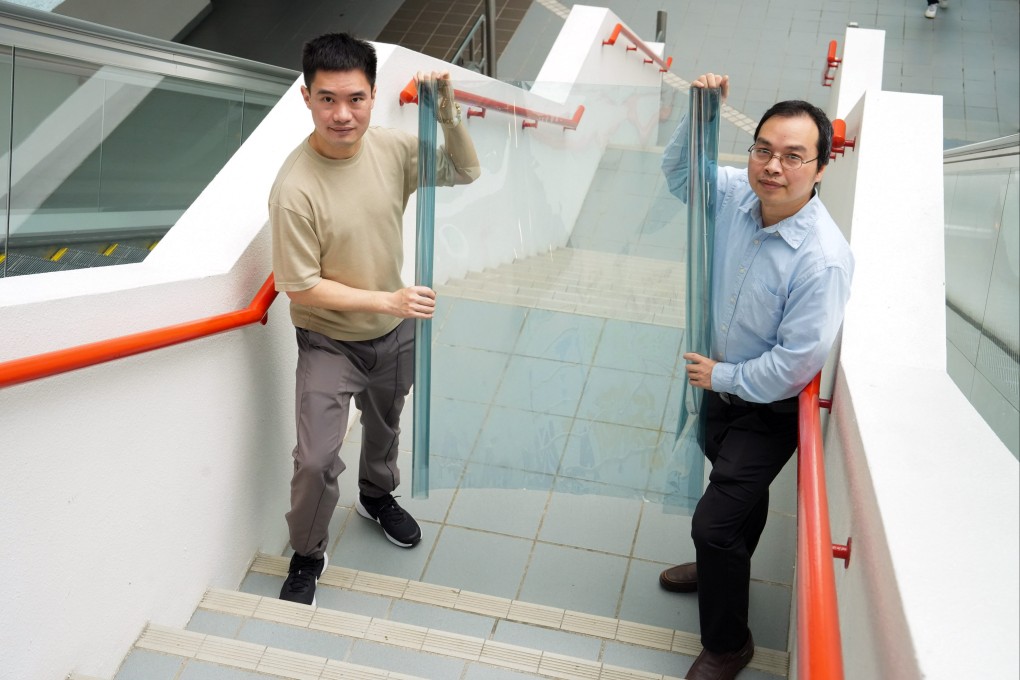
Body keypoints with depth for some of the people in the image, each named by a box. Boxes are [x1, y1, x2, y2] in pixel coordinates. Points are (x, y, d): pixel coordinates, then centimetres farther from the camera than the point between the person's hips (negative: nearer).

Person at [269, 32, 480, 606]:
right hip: (329, 342, -5)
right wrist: (387, 300, -25)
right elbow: (301, 286, -23)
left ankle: (378, 496, 58)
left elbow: (466, 172, -2)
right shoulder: (296, 188, -29)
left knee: (385, 426, 27)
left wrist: (447, 109, -19)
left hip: (395, 333, 5)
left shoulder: (392, 148, -14)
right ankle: (308, 557, 18)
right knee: (317, 461, -11)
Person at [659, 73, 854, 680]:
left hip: (771, 408, -6)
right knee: (741, 491, 29)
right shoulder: (737, 196, -14)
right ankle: (723, 568, 56)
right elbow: (680, 173, 6)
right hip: (724, 385, 7)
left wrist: (723, 375, -15)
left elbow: (797, 362, -28)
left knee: (714, 520, -5)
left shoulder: (824, 259, -32)